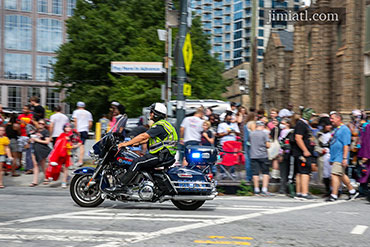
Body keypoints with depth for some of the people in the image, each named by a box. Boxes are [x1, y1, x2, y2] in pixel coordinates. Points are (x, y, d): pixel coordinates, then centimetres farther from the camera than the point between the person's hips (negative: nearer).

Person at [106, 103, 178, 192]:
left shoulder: (159, 126, -15)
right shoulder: (160, 124, 19)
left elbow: (143, 136, -22)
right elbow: (148, 138, 21)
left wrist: (126, 144, -21)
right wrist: (135, 143, 13)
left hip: (162, 155, -11)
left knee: (137, 162, -20)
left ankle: (121, 185, -23)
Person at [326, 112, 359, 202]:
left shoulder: (344, 129, -12)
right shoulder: (336, 129, 17)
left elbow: (346, 145, -18)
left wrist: (345, 158, -22)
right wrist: (331, 158, 22)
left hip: (340, 158, -10)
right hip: (335, 157, 10)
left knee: (335, 175, -14)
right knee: (342, 175, 15)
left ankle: (334, 195, -13)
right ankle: (353, 191, 27)